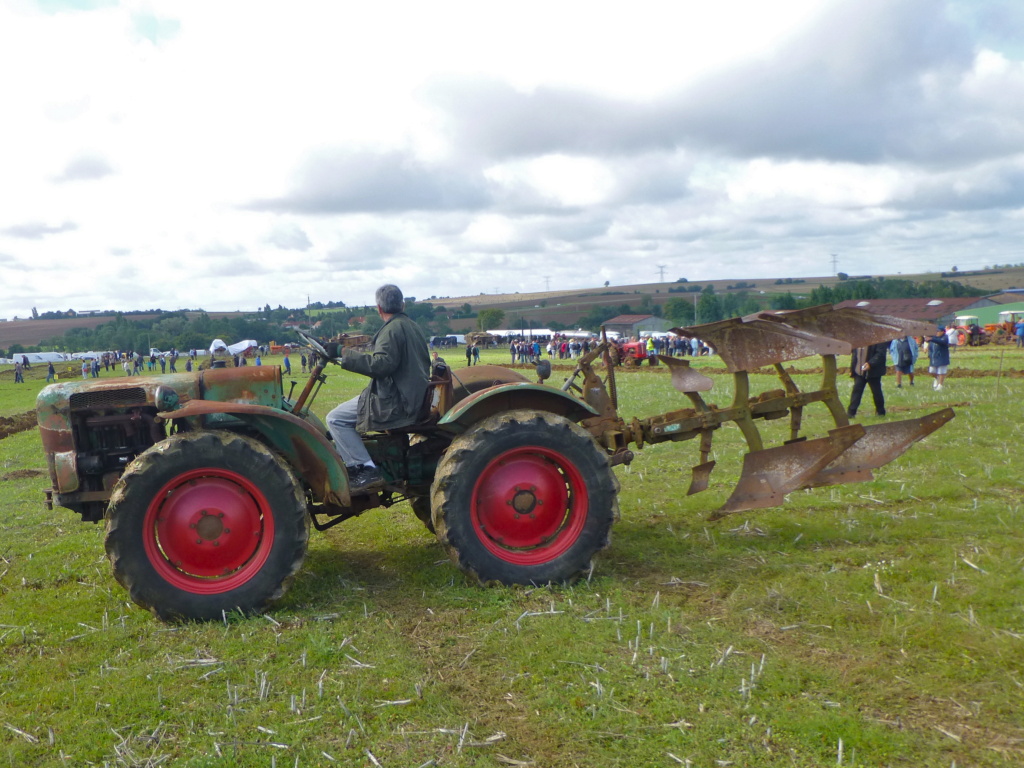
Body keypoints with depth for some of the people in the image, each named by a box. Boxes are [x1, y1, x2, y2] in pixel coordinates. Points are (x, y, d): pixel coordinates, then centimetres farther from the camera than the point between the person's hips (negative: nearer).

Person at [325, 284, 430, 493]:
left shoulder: (392, 329, -15)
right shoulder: (413, 327, 14)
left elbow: (382, 364, -27)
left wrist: (347, 355, -20)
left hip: (394, 402, -10)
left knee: (336, 419, -9)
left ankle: (366, 470, -15)